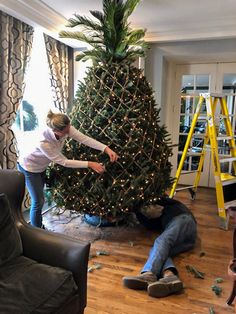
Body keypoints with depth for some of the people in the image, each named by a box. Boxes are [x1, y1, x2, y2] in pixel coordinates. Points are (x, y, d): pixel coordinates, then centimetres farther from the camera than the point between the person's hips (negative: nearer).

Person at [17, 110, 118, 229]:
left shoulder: (65, 128, -26)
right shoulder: (43, 143, -41)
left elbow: (84, 138, -26)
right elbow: (64, 162, -33)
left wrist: (106, 149, -38)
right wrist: (90, 164, -33)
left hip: (41, 166, 7)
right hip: (29, 167, -7)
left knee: (39, 198, 19)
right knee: (38, 201, -1)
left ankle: (38, 225, 39)